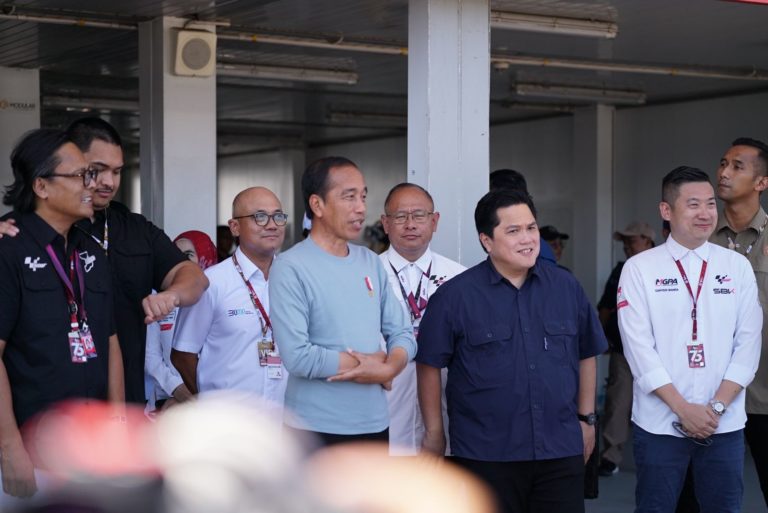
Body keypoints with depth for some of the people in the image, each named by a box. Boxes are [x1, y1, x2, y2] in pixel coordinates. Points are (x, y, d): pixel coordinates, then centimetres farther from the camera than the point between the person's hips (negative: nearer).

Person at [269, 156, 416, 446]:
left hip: (375, 424, 6)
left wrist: (389, 367, -14)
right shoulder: (291, 268, -12)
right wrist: (371, 364, -10)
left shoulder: (371, 262, 9)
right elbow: (297, 357, -20)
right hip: (316, 430, -6)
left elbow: (402, 333, 9)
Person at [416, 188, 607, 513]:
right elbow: (429, 365, 0)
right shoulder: (455, 295, -5)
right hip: (486, 456, -3)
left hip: (561, 450, 3)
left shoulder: (566, 287, 6)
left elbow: (586, 355, 15)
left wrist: (586, 418, 15)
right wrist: (434, 432, 2)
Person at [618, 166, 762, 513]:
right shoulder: (639, 269, -2)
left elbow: (747, 344, 2)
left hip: (725, 424, 2)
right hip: (659, 424, -2)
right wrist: (684, 409, -12)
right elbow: (639, 348, -6)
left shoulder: (738, 267, 5)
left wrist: (717, 406, -8)